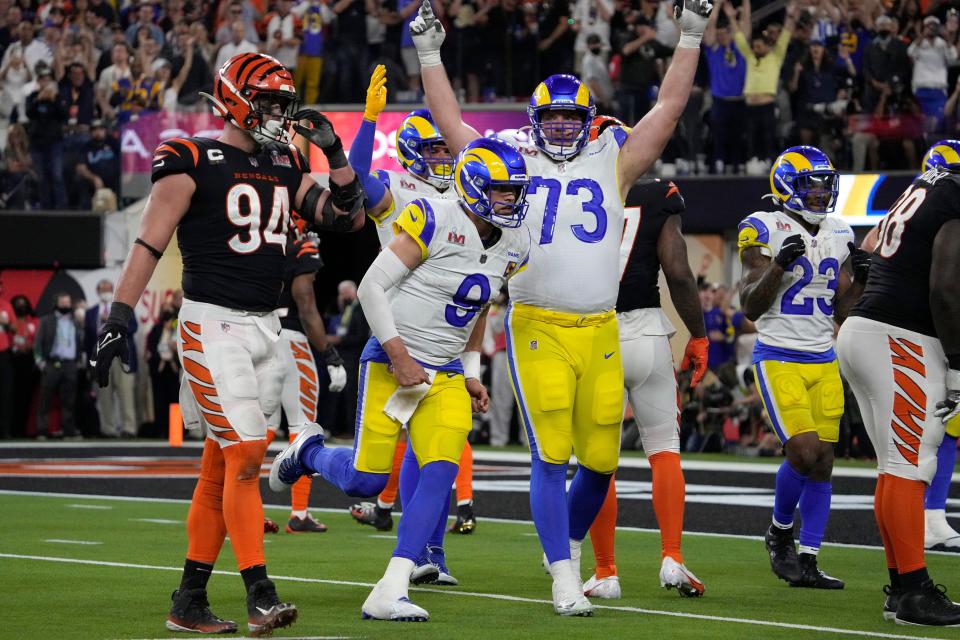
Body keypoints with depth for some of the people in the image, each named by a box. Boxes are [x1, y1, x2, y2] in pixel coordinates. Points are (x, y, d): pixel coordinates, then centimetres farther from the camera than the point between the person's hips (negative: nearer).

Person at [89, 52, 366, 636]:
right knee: (246, 455, -14)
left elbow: (348, 219, 15)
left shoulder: (285, 165, 13)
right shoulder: (194, 162, -7)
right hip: (213, 325, -7)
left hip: (266, 328, 7)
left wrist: (334, 151, 2)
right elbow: (150, 243, -11)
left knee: (221, 465, 8)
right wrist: (120, 318, -18)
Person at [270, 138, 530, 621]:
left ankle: (387, 596, -13)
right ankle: (309, 452, 30)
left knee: (439, 475, -13)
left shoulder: (513, 245, 6)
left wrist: (471, 373, 14)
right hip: (391, 362, -6)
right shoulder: (435, 221, -16)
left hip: (446, 376, 6)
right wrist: (400, 357, -17)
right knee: (365, 480, -6)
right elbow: (372, 286, -15)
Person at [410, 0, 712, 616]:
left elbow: (668, 109, 11)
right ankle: (564, 578, -8)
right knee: (551, 454, -10)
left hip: (601, 332, 2)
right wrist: (430, 54, 11)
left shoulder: (613, 163, 11)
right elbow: (451, 124, 12)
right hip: (538, 329, -2)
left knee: (600, 460, 4)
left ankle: (569, 546, 31)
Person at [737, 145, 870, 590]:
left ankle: (807, 562, 7)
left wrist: (859, 280, -5)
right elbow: (750, 307, -10)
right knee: (804, 452, -17)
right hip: (779, 360, -6)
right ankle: (780, 532, 9)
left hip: (825, 363, 6)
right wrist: (779, 266, -24)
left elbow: (841, 312, 13)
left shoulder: (838, 236, 10)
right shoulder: (765, 230, -8)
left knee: (823, 462, 1)